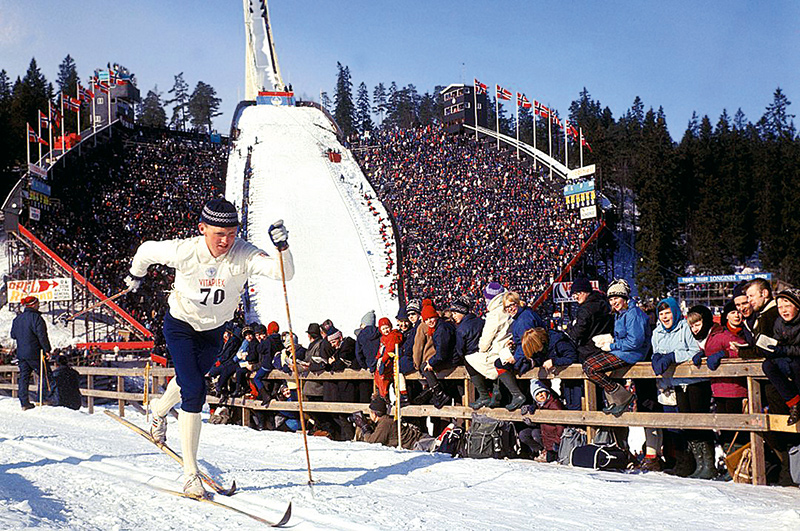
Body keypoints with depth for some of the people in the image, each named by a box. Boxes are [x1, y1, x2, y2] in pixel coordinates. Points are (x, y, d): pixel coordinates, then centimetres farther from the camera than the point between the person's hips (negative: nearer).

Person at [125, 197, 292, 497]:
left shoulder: (243, 255, -27)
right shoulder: (184, 252, -28)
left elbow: (283, 273, -41)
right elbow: (147, 250, -7)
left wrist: (282, 248, -59)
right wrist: (136, 275, 12)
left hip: (213, 331, 4)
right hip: (180, 326, -3)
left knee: (190, 380, 28)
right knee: (194, 391, -17)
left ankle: (159, 412, 63)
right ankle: (190, 474, -12)